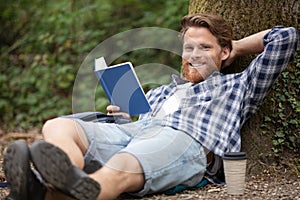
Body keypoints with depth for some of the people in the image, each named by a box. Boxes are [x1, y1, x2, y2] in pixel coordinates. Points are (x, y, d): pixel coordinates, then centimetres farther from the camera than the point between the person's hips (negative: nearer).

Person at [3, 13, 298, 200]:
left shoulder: (236, 86, 30)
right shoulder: (160, 92, 43)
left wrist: (238, 47, 34)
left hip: (185, 141, -5)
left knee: (118, 169, -42)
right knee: (57, 126, -24)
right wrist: (120, 115, 14)